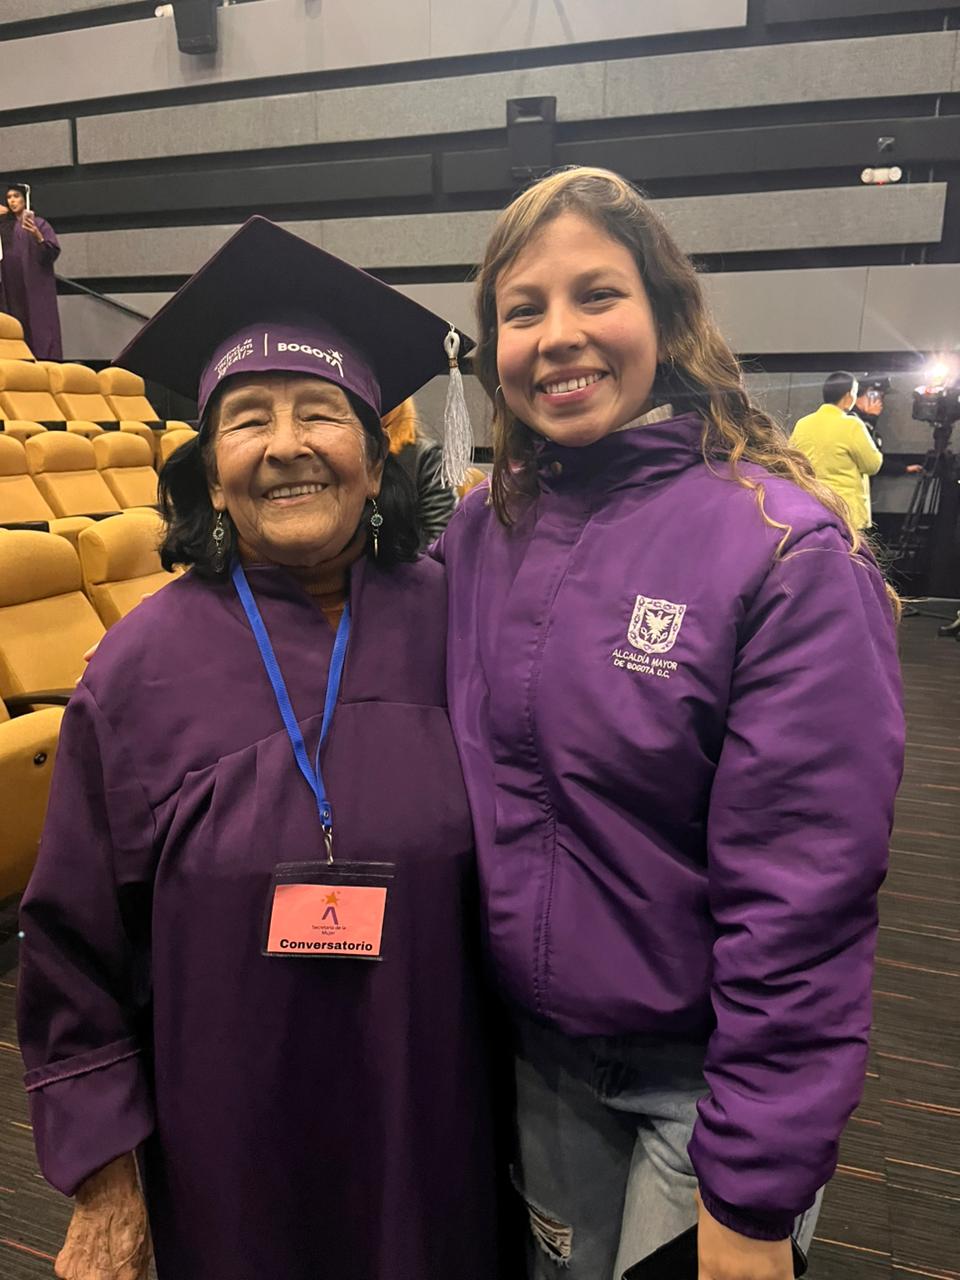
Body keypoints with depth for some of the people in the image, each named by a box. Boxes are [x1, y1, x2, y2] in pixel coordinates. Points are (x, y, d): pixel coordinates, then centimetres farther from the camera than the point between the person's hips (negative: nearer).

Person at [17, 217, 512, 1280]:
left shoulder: (450, 626, -11)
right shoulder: (142, 667, -12)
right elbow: (75, 946, -5)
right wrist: (103, 1177, -2)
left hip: (437, 1124, 1)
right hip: (231, 1149, 0)